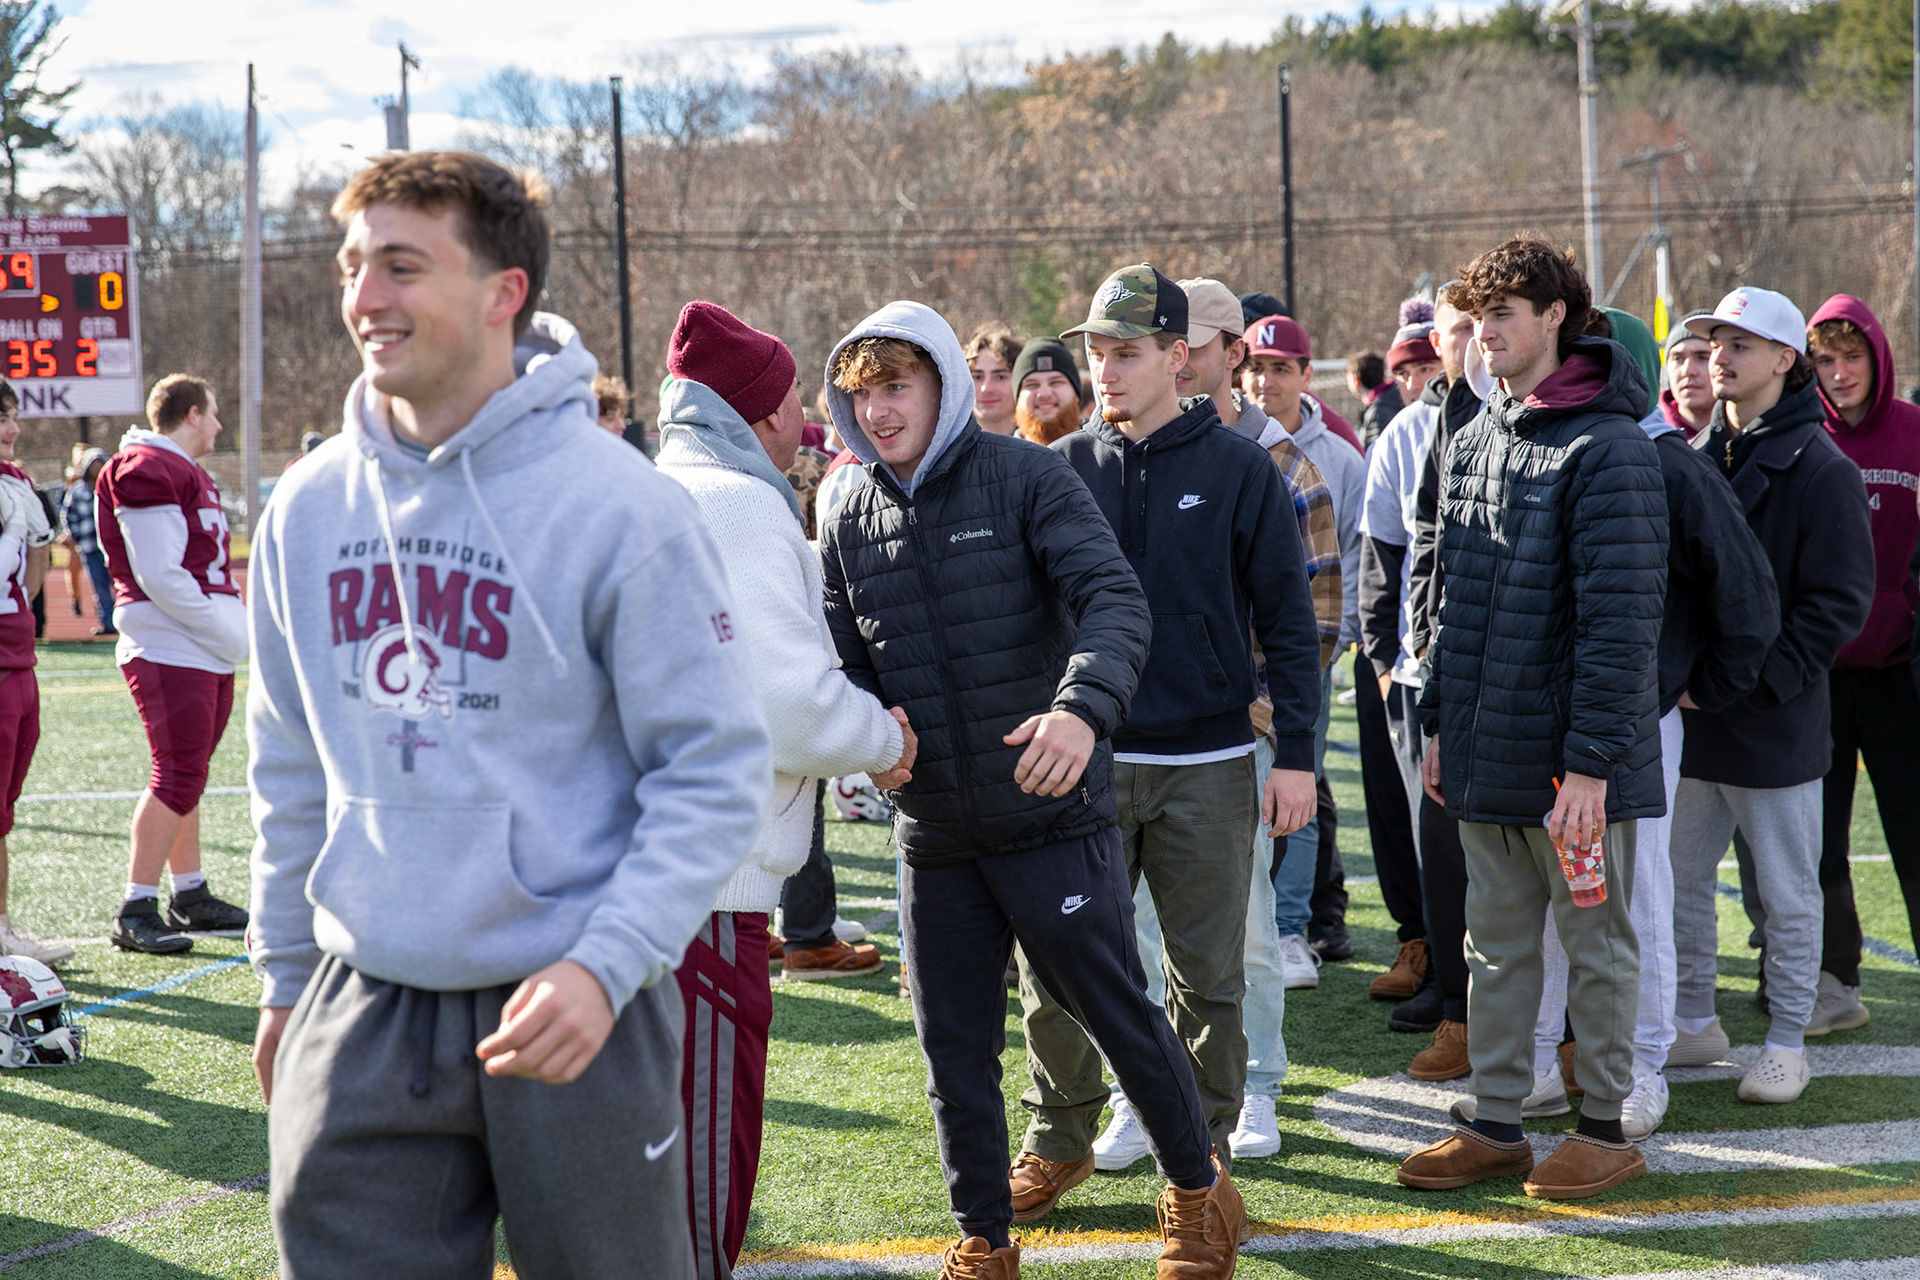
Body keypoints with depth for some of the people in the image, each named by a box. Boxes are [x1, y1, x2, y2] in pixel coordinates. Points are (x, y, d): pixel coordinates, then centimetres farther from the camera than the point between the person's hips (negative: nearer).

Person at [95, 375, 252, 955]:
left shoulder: (186, 472, 20)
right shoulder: (149, 472, -14)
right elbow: (159, 577, -20)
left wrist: (234, 628, 10)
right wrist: (226, 631, -16)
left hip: (205, 649, 10)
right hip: (171, 648, -10)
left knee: (186, 774, 16)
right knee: (178, 776, -11)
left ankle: (191, 897, 24)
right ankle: (136, 911, -9)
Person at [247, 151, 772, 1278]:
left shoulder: (619, 507, -11)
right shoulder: (311, 509, 6)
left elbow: (718, 770, -11)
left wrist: (606, 967, -21)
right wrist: (285, 974, 16)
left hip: (572, 1012, -4)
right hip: (362, 1010, 4)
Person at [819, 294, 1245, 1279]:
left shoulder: (1025, 478, -8)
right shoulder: (850, 521, 6)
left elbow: (1115, 601, -19)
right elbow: (844, 667, 12)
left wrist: (1082, 705, -38)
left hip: (1053, 813, -4)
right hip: (933, 831, 4)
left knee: (1117, 1013, 5)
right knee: (954, 1048, 9)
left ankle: (1196, 1190, 26)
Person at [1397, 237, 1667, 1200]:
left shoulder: (1607, 448, -14)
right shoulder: (1470, 444, 11)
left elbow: (1620, 617, -18)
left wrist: (1590, 760, -21)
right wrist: (1438, 722, 13)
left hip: (1571, 758, -7)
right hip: (1484, 755, 7)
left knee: (1595, 944, 5)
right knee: (1494, 942, 13)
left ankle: (1606, 1129, 16)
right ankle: (1494, 1125, 22)